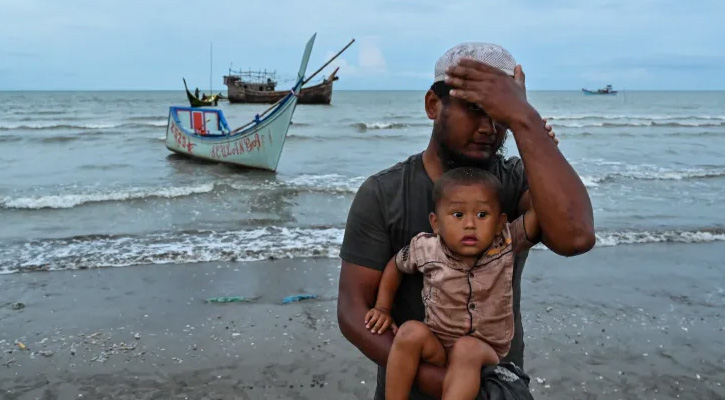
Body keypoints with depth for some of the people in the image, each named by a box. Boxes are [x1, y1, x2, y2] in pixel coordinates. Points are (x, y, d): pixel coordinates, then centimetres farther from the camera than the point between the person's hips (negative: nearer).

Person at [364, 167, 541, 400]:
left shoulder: (506, 244, -14)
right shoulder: (426, 249, -10)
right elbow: (395, 267, 10)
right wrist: (383, 309, 3)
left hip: (485, 353, -1)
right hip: (437, 349, 2)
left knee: (467, 348, -33)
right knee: (412, 332, -28)